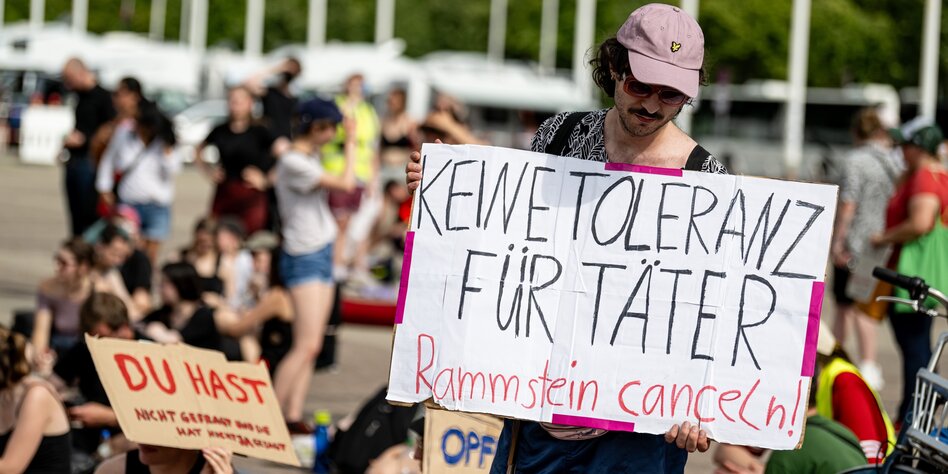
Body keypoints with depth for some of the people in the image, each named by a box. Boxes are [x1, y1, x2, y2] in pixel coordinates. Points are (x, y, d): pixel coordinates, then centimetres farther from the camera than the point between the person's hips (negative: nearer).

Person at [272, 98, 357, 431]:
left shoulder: (310, 159, 14)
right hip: (303, 257, -10)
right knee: (307, 345, -16)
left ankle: (293, 416, 2)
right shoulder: (293, 163, -16)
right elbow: (345, 184, -17)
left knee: (310, 345, 4)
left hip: (321, 254, 10)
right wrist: (351, 142, -8)